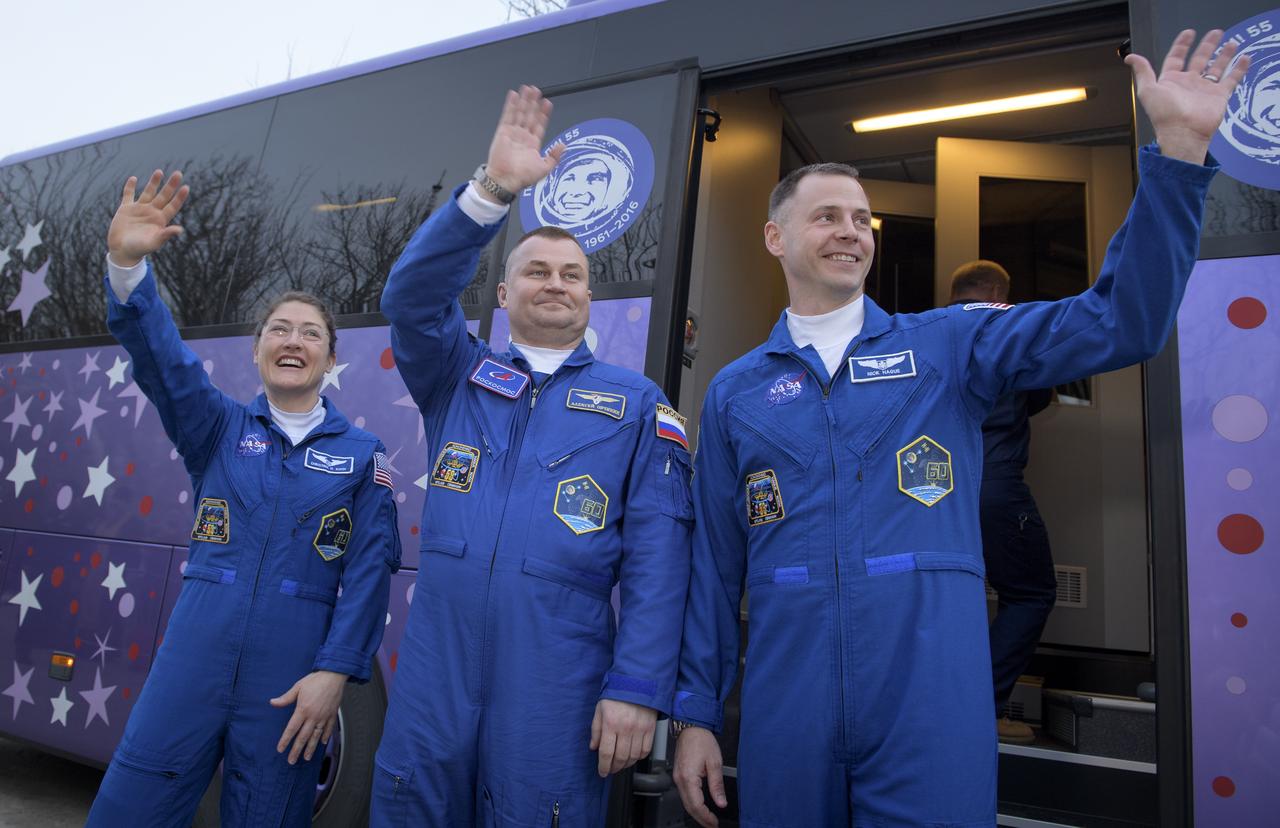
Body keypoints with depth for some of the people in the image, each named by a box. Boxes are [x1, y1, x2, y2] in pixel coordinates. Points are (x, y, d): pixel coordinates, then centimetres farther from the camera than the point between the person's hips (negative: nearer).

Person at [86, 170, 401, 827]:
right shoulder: (219, 427, 8)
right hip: (194, 655, 2)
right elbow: (157, 353, -9)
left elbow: (370, 570, -3)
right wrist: (127, 264, -27)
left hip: (291, 674, -1)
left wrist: (335, 671, -11)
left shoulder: (362, 452, 2)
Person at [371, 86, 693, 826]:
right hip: (433, 672, 3)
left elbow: (656, 559, -3)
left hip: (557, 684, -2)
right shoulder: (457, 376, 11)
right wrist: (493, 189, -18)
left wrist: (638, 688, -11)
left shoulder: (638, 404, 4)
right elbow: (412, 294, -8)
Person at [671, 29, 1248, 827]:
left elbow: (1119, 322, -4)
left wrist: (1179, 148, -12)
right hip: (787, 711, 1)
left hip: (934, 704, -1)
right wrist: (697, 711, 7)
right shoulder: (736, 390, 7)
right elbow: (714, 561, 7)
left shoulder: (949, 343, 6)